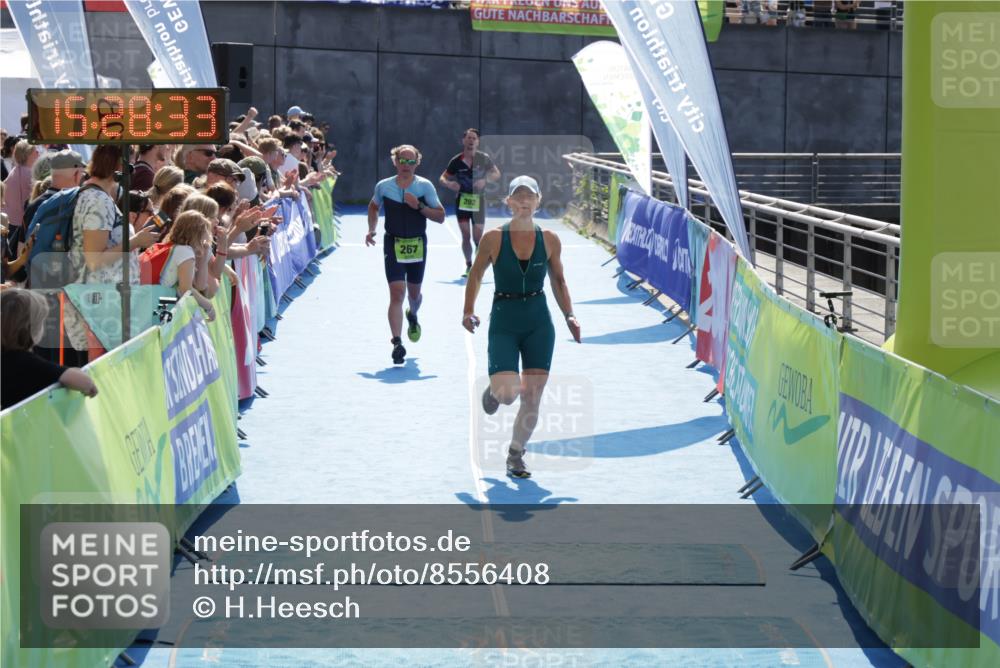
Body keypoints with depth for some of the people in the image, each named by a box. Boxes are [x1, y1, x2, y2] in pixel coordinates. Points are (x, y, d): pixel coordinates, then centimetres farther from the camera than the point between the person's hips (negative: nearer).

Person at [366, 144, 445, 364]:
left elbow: (440, 216, -4)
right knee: (396, 293, -14)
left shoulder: (425, 186, -4)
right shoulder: (383, 186, 0)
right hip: (393, 245, -1)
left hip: (417, 245, 1)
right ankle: (397, 343, -17)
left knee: (414, 292, 17)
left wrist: (419, 206, -18)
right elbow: (373, 207, 20)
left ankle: (413, 315, 53)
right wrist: (371, 229, 6)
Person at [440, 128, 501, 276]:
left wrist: (485, 180, -16)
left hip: (478, 201, -1)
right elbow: (443, 178, 6)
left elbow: (496, 174, 4)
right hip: (462, 200, 1)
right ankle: (468, 265, 14)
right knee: (465, 236, -1)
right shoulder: (456, 161, -3)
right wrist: (449, 184, -18)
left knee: (478, 238, -3)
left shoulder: (483, 159, -4)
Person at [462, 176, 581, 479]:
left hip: (539, 323, 2)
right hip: (504, 322, -2)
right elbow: (476, 274, 7)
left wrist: (569, 316, 1)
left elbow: (558, 281, 12)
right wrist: (468, 311, -2)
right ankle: (494, 388, 23)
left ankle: (515, 455, 17)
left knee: (532, 397, -2)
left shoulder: (550, 240, 1)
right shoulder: (493, 238, -5)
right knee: (508, 393, -16)